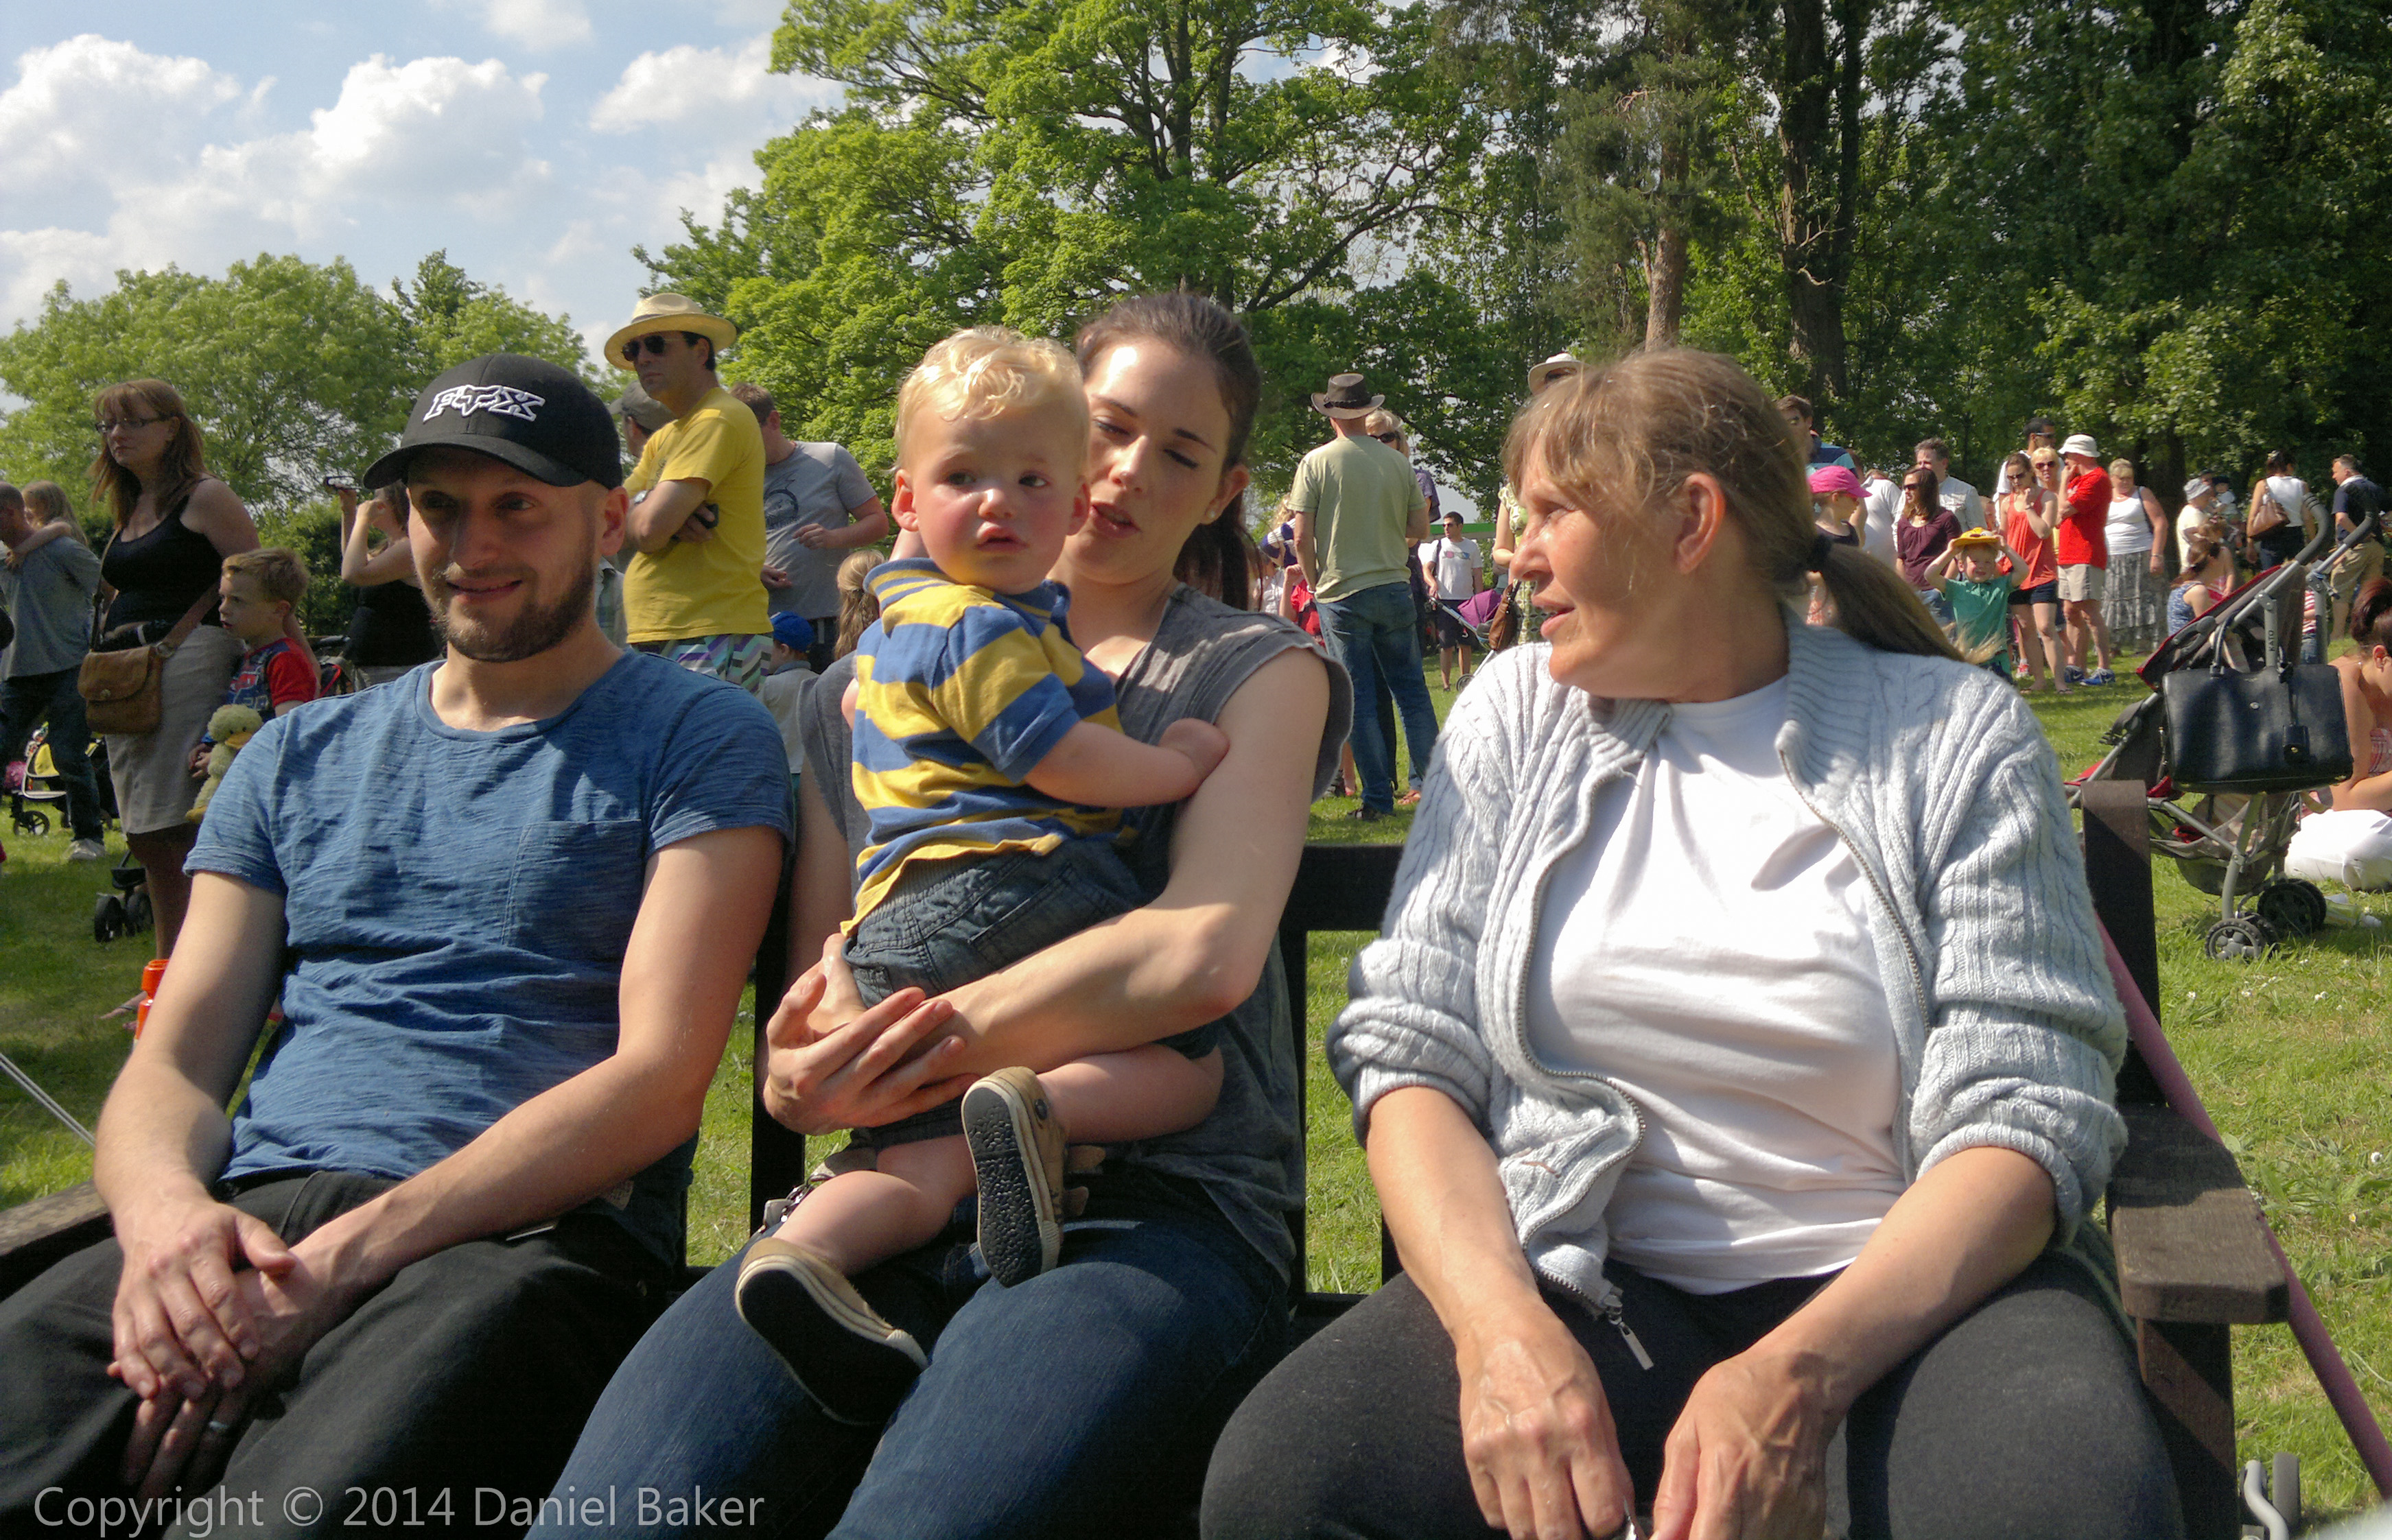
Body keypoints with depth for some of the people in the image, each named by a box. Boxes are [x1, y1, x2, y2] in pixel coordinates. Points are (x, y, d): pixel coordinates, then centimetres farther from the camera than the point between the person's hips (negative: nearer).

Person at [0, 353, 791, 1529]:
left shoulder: (697, 740, 9)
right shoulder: (299, 756, 24)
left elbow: (658, 1079, -4)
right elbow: (173, 1060, 17)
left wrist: (347, 1256, -15)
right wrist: (163, 1206, -10)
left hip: (529, 1231, -3)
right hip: (243, 1222, 4)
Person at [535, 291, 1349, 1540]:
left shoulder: (1259, 671, 13)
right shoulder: (866, 689, 22)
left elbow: (1206, 952, -6)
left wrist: (911, 1042, -10)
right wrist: (804, 1079, -6)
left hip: (1147, 1210, -2)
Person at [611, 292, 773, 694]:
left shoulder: (719, 420, -10)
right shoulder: (665, 437, 21)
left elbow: (649, 529, -18)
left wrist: (631, 515, 6)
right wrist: (668, 520, -9)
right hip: (658, 643, 9)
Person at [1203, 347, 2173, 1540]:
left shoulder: (1952, 731, 1)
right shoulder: (1518, 712, 10)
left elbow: (2028, 1115, -7)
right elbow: (1406, 1050, 2)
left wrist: (1798, 1374, -24)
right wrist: (1503, 1326, -18)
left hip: (1905, 1285, -1)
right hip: (1583, 1285, 2)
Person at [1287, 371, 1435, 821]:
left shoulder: (1316, 463, -5)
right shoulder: (1397, 462, 3)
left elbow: (1302, 537, -9)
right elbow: (1421, 529, 6)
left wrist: (1315, 583, 6)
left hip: (1341, 594, -3)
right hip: (1393, 588, 3)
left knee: (1359, 701, 2)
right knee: (1412, 691, 12)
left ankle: (1378, 797, 4)